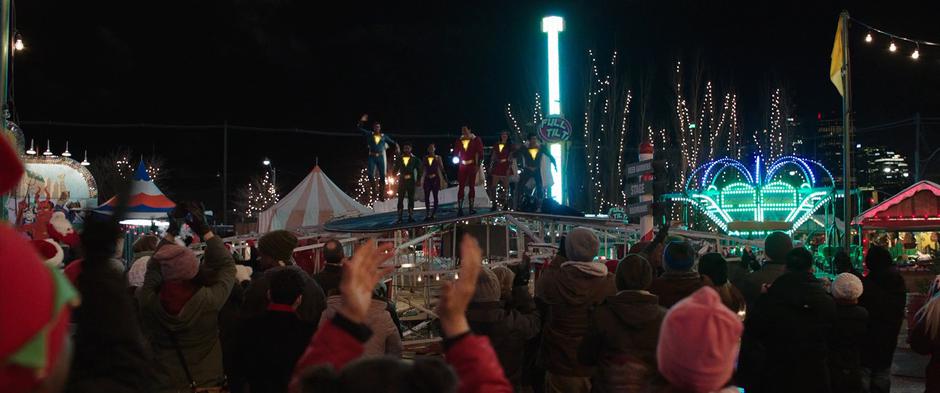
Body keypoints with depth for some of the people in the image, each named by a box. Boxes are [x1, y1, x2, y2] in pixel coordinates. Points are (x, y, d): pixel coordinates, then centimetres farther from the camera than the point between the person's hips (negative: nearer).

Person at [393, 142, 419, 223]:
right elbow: (396, 169, 10)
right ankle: (399, 218, -4)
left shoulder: (414, 159, 5)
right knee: (400, 199, -3)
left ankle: (410, 217, 7)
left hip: (411, 181, 0)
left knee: (411, 198, 3)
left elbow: (419, 169, 3)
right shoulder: (399, 159, 8)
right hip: (402, 180, 0)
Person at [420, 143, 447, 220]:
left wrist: (445, 179, -6)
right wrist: (419, 180, 6)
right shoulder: (425, 158, 10)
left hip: (435, 179, -2)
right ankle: (427, 214, 4)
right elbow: (422, 170, 11)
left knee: (435, 197, -2)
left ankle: (433, 214, 2)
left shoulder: (438, 158, 4)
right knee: (426, 197, -2)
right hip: (427, 179, 2)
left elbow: (442, 169, 1)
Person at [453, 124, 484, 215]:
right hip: (462, 166, 1)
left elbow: (480, 153, -2)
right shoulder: (459, 141, 8)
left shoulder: (476, 140, 1)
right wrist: (456, 159, -4)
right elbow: (456, 152, 14)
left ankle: (471, 208, 10)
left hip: (472, 165, -1)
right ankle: (460, 208, -5)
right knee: (461, 187, -4)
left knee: (472, 186, 5)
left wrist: (477, 165, -8)